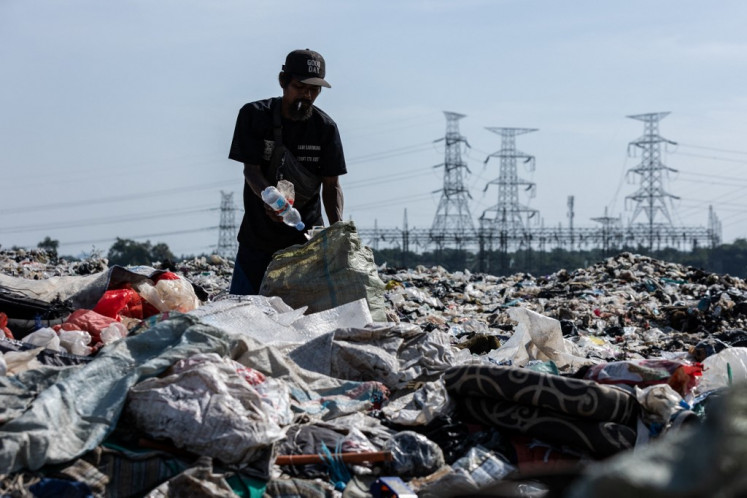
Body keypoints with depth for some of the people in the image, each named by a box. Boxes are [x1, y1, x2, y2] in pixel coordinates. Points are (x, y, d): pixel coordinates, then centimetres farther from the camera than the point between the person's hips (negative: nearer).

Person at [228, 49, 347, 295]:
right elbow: (251, 170, -13)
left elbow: (331, 185, -3)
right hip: (258, 234, 0)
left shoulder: (325, 127, -4)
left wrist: (337, 226, -21)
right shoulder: (254, 115, -7)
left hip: (307, 237, 0)